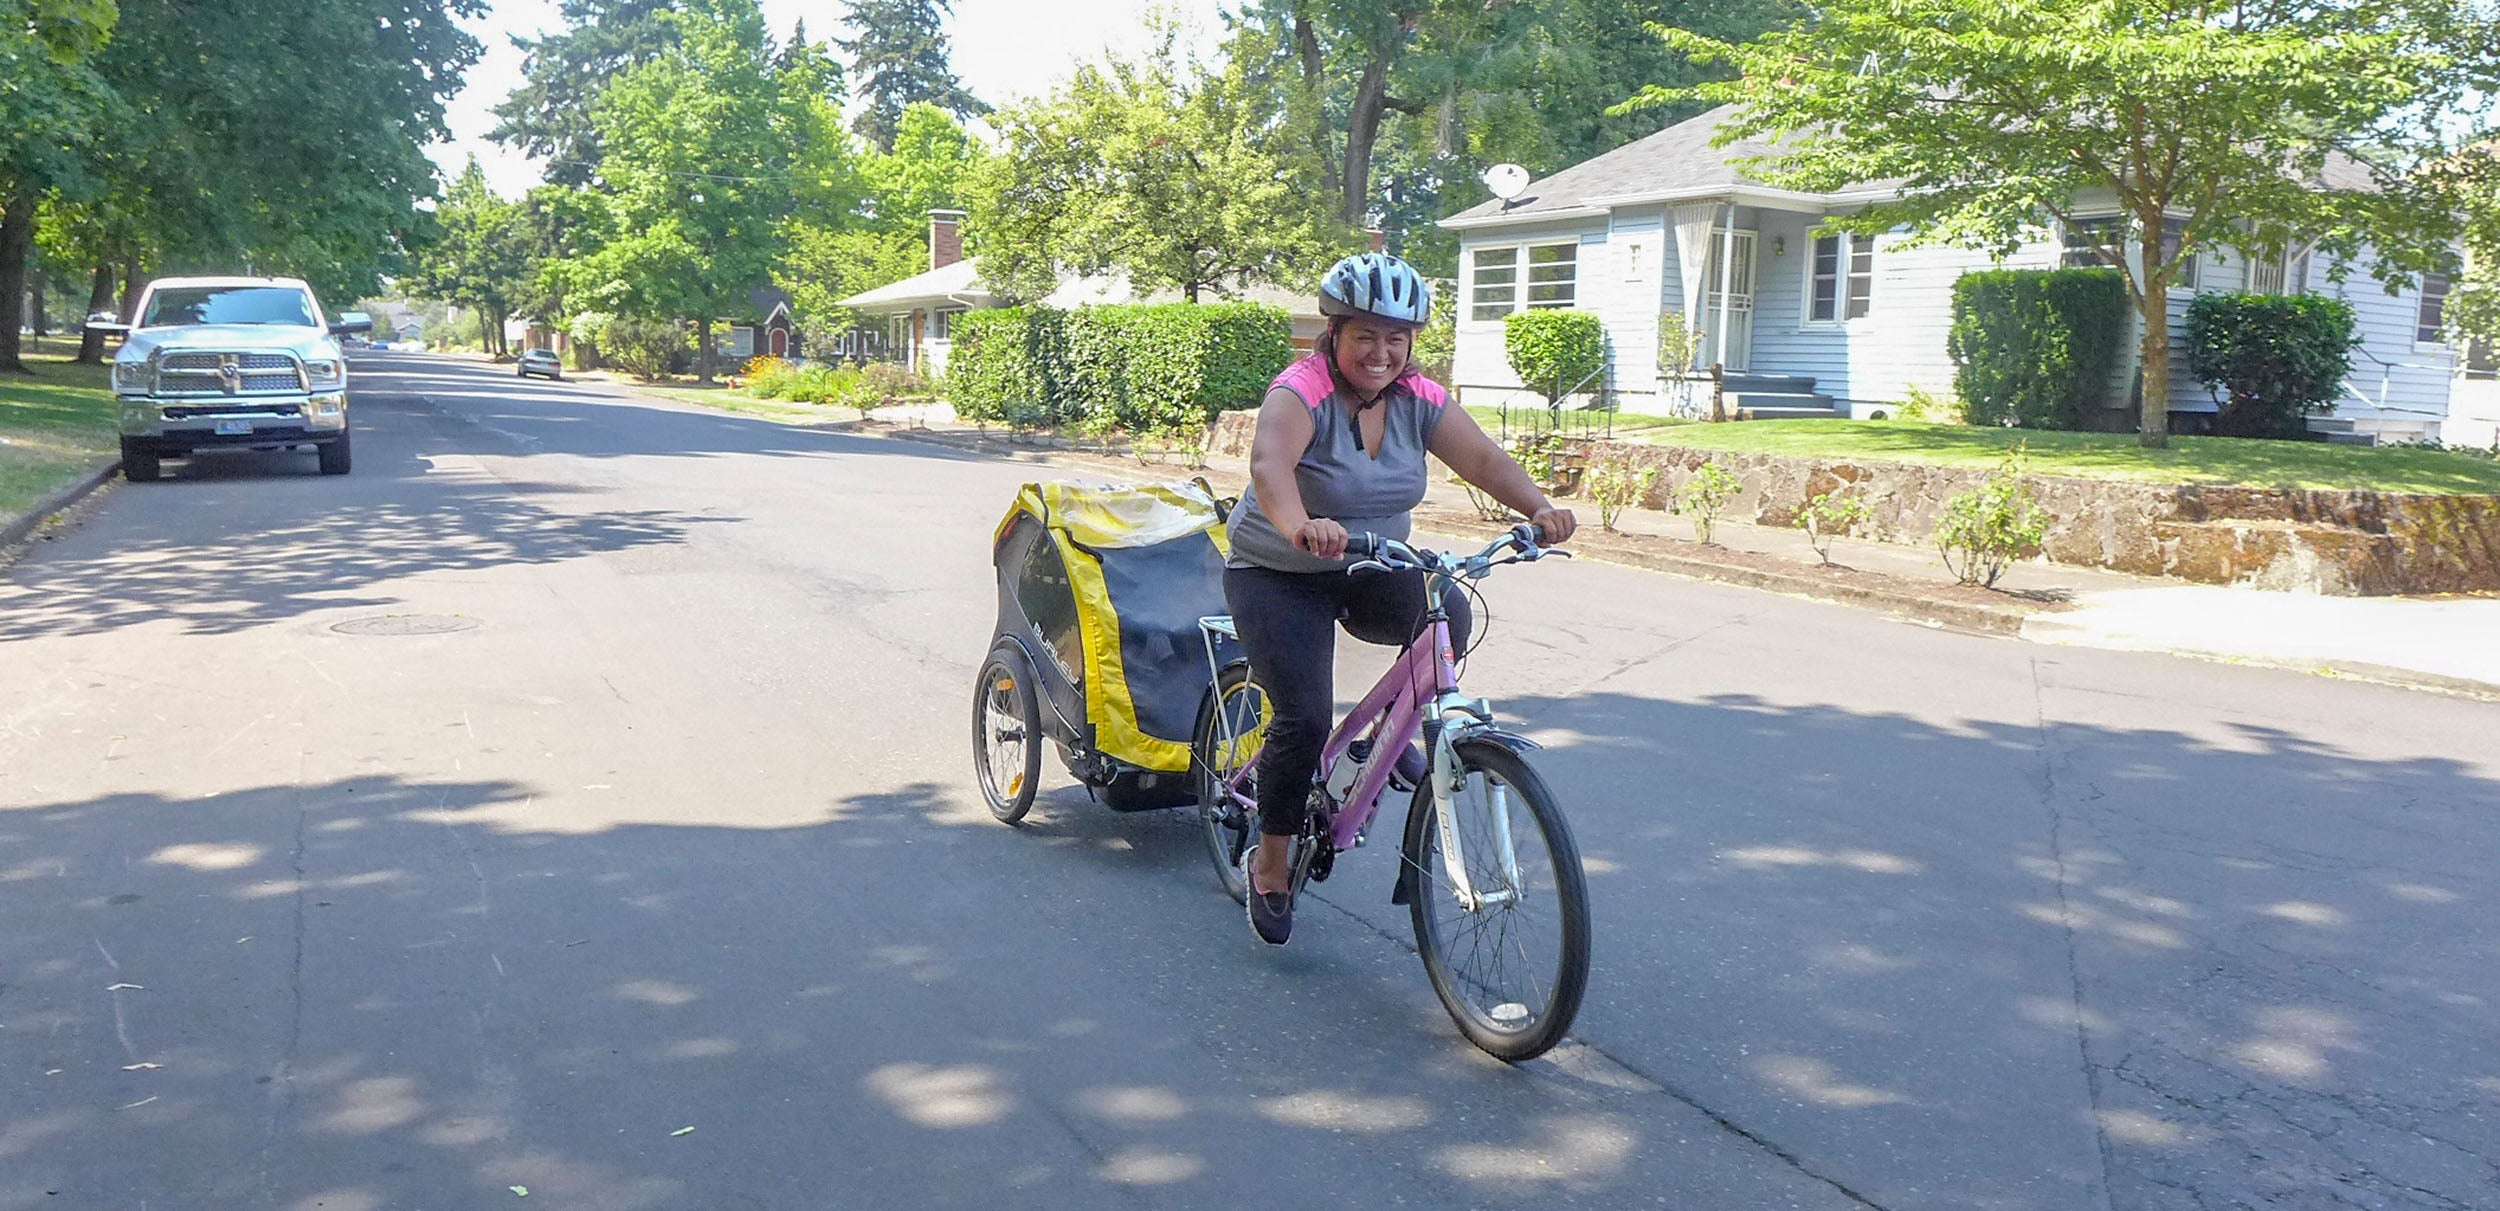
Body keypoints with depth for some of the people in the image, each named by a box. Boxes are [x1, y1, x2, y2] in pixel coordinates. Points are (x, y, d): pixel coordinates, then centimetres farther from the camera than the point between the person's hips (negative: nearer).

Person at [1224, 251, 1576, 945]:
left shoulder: (1417, 400, -5)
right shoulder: (1301, 392, -22)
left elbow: (1483, 457, -15)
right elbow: (1269, 461, -42)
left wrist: (1537, 507, -35)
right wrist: (1300, 527, -63)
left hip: (1372, 573, 5)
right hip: (1279, 577, -5)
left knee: (1448, 615, -22)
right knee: (1304, 717, -16)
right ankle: (1270, 863, 5)